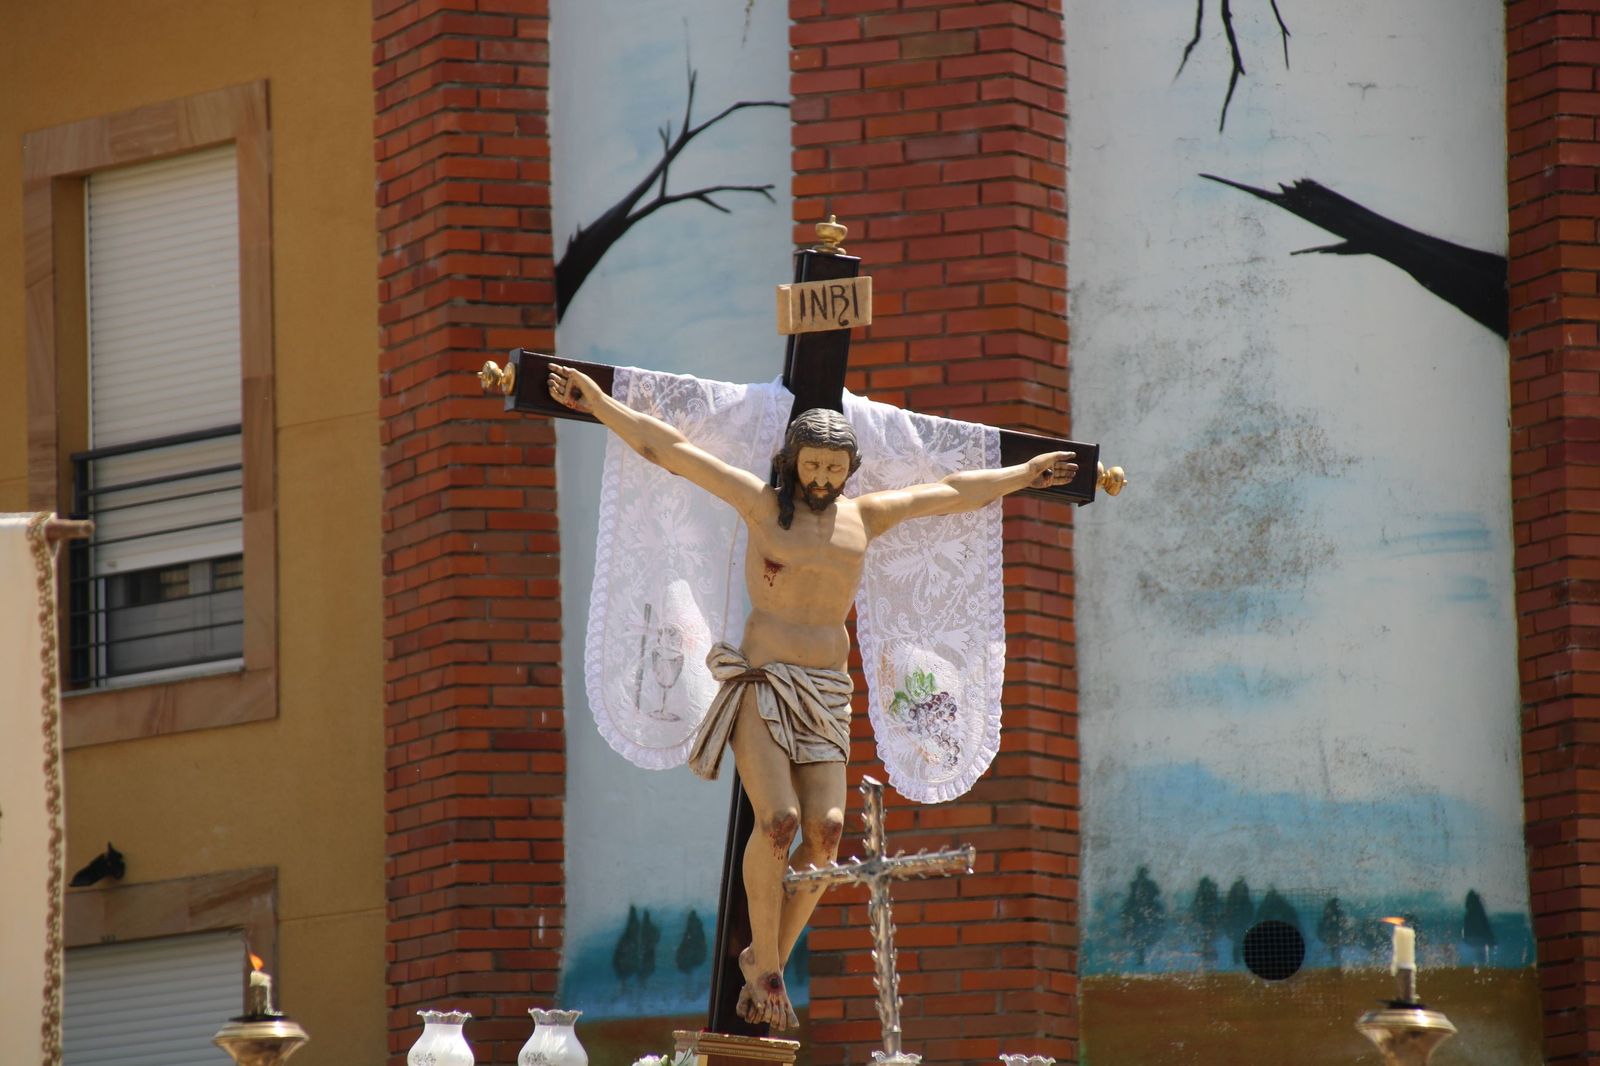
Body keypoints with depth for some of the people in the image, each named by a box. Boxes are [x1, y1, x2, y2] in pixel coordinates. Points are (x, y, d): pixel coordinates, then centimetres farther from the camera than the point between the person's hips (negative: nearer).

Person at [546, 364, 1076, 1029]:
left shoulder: (863, 517, 12)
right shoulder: (763, 502, 2)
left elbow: (955, 492, 24)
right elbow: (668, 449, 1)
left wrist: (1022, 475, 33)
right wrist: (598, 403, -3)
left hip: (825, 695, 4)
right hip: (759, 684, -4)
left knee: (825, 830, -14)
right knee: (778, 820, -22)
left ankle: (769, 960, 1)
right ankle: (765, 963, -7)